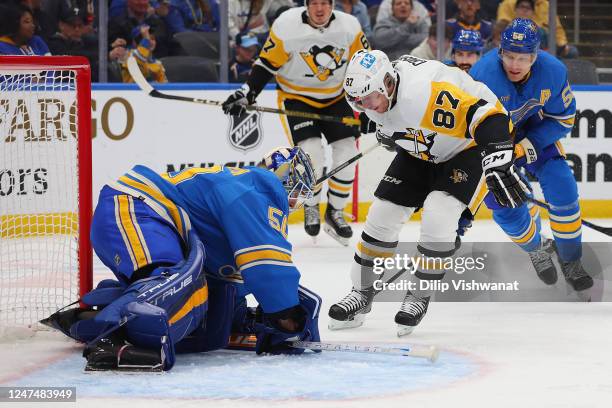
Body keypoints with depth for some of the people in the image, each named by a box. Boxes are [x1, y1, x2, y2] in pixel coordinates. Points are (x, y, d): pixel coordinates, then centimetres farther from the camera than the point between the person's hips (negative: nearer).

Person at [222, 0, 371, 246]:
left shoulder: (349, 27, -13)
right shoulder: (287, 26, -19)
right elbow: (267, 64, -11)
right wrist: (247, 94, -18)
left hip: (336, 97, 3)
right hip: (297, 97, -3)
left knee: (347, 152, -6)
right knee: (311, 152, -19)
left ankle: (335, 212, 13)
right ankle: (311, 208, 7)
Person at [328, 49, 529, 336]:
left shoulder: (427, 92, -40)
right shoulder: (373, 92, -15)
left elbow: (487, 116, -43)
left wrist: (499, 165, -51)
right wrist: (386, 132, 21)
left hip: (471, 144, -7)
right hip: (422, 149, 8)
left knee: (437, 216, -24)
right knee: (382, 214, 0)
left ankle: (420, 296, -4)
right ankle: (362, 294, 15)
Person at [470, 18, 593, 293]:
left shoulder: (553, 72, -24)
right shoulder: (482, 75, -34)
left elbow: (563, 118, -11)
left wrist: (529, 145, -23)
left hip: (534, 133, 2)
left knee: (563, 189, -8)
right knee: (507, 208, -5)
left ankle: (571, 262, 11)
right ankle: (536, 248, 28)